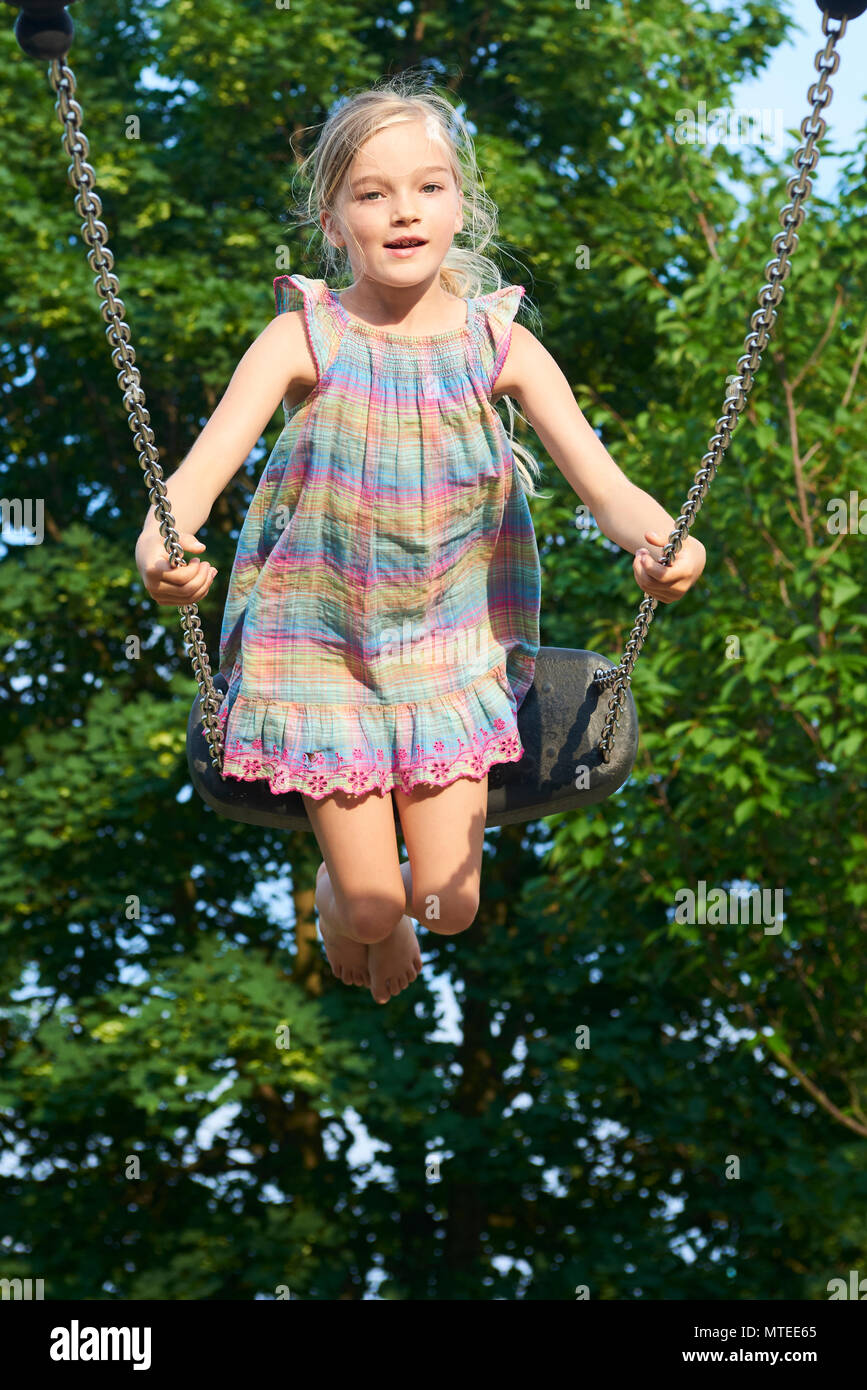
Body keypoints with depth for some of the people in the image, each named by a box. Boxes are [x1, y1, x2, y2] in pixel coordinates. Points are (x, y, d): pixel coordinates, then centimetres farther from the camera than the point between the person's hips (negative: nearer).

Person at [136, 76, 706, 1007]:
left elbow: (599, 476, -15)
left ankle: (380, 905, 34)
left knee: (451, 905, -3)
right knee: (371, 903, -5)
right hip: (320, 644, -2)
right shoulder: (305, 337, -10)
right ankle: (341, 895, 33)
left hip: (450, 646, 2)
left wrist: (654, 540, -38)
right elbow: (209, 457, -22)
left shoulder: (496, 345, -5)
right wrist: (161, 545, -45)